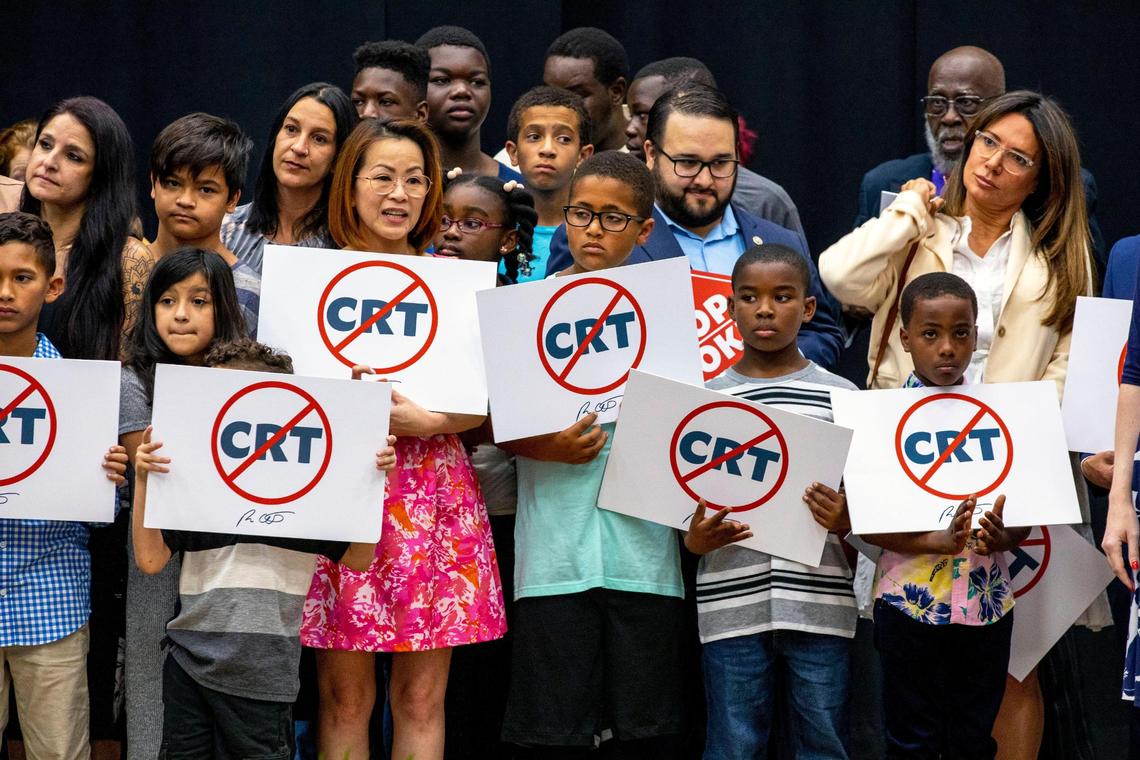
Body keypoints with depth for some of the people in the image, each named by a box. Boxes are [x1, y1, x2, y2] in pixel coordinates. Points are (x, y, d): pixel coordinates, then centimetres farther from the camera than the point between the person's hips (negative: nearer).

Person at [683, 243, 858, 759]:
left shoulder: (840, 397, 5)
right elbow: (688, 502, 10)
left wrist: (843, 520, -14)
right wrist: (696, 539, -10)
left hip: (818, 600, 0)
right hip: (732, 603, 0)